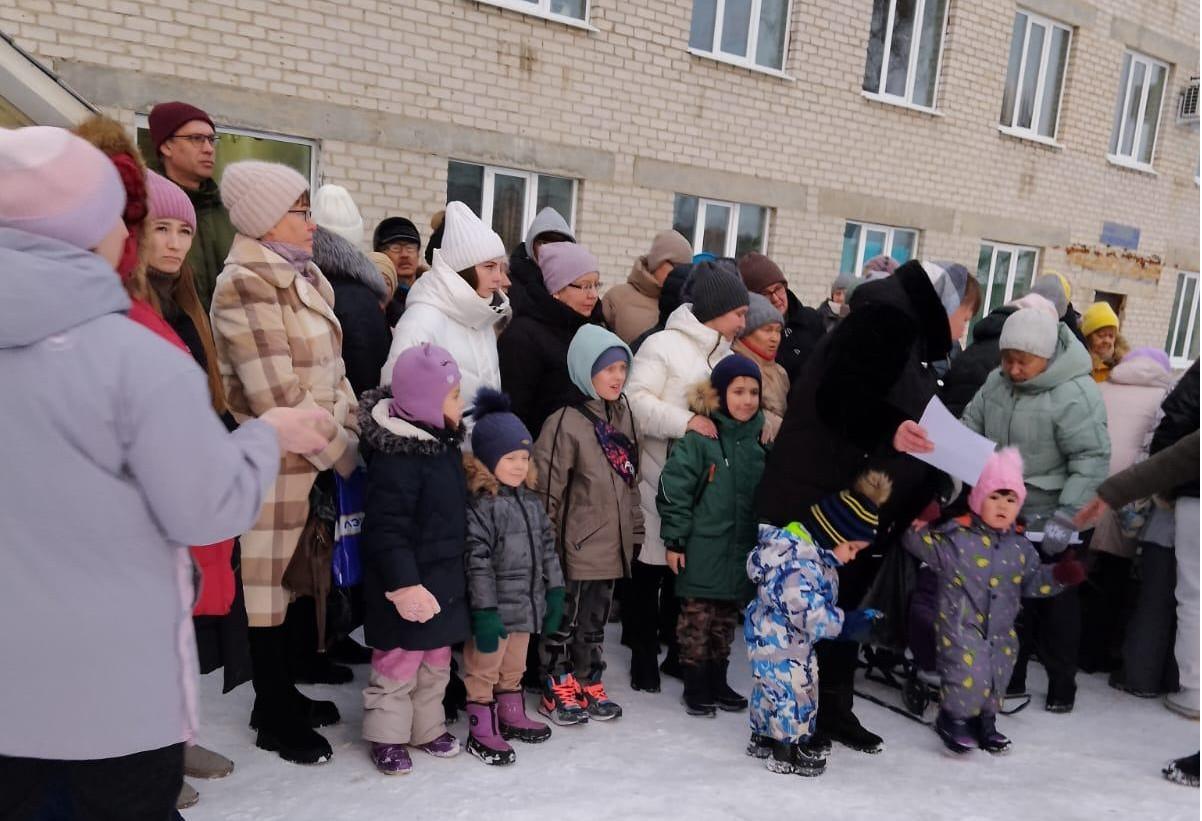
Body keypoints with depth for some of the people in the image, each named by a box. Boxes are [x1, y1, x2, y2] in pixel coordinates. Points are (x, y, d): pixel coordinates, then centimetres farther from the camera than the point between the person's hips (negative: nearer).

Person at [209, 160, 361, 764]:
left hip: (316, 461, 8)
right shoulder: (247, 284, -15)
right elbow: (279, 398, -20)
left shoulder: (305, 279, 14)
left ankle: (283, 693, 35)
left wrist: (356, 436, 3)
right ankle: (274, 720, 23)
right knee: (274, 590, 6)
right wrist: (347, 455, -12)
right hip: (280, 465, -8)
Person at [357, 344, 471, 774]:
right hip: (409, 585, -9)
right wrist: (404, 585, -27)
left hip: (444, 579, 9)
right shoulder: (395, 460, -25)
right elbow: (386, 530, -26)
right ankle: (386, 737, 26)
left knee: (436, 661, 21)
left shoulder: (443, 442, 5)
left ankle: (428, 727, 37)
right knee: (398, 662, 7)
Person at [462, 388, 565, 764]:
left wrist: (554, 591, 11)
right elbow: (476, 561, -21)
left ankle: (512, 717, 39)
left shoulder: (531, 500, 7)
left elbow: (547, 547, 13)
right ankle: (482, 731, 20)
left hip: (525, 604, 8)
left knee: (514, 667, 23)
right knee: (483, 670, 8)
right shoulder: (478, 504, -18)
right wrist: (484, 611, -22)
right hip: (495, 608, -7)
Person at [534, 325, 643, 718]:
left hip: (611, 545, 7)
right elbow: (546, 488, -16)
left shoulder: (624, 416, 8)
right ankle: (558, 690, 24)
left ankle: (589, 684, 34)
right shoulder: (566, 422, -16)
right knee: (565, 620, 8)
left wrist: (634, 530, 16)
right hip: (575, 547, -7)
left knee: (595, 619, 19)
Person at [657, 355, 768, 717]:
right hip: (703, 550, -5)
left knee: (726, 621, 16)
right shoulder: (698, 439, -13)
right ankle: (696, 686, 18)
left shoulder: (759, 441, 6)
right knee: (697, 618, 4)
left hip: (742, 550, 6)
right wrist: (674, 540, -12)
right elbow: (673, 488, -13)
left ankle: (717, 682, 30)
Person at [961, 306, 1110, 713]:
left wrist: (1064, 519, -27)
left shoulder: (1075, 394, -21)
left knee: (1055, 603, 11)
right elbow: (969, 428, 8)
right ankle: (1009, 677, 28)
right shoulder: (997, 381, -1)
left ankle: (1062, 683, 28)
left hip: (1050, 520, -5)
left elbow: (1092, 461, -22)